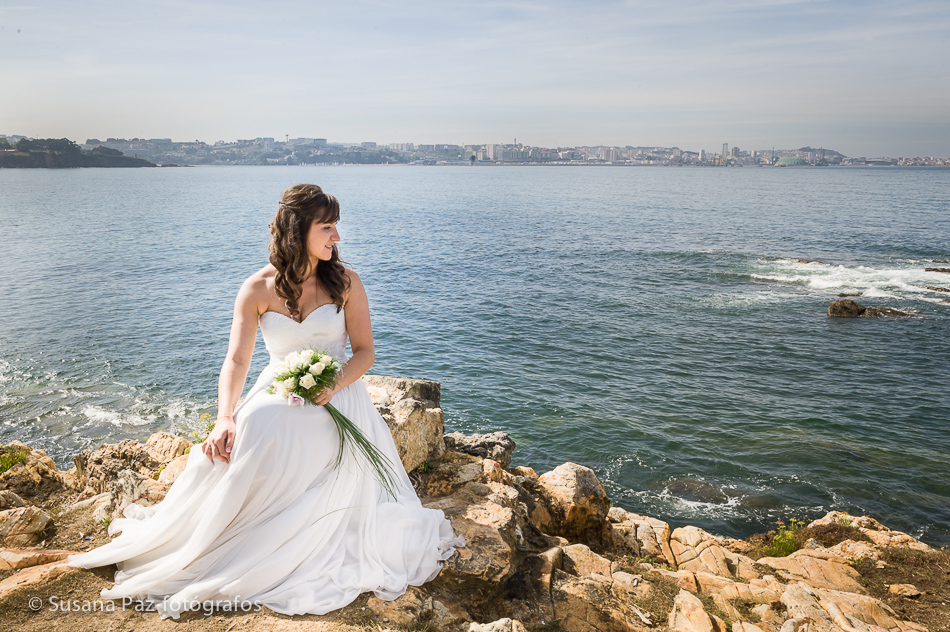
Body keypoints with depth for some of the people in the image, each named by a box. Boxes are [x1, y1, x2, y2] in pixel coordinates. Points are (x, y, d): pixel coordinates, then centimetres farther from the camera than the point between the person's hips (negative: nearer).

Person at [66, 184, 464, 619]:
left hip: (338, 397, -1)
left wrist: (333, 387, -19)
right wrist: (225, 418, -25)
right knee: (241, 438, -29)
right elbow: (236, 361, -8)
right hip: (278, 393, 2)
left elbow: (364, 350, 1)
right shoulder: (258, 289, -2)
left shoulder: (345, 283, -2)